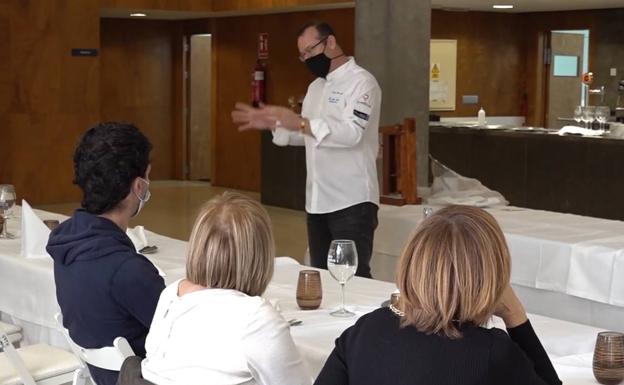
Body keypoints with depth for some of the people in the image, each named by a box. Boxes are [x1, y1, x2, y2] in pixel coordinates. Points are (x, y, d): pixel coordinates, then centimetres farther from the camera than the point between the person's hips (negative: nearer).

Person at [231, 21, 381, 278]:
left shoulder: (361, 82, -10)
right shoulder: (316, 87, 17)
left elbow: (351, 133, -24)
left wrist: (300, 122, -31)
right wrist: (272, 124, 10)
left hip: (352, 202, -8)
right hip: (318, 201, 8)